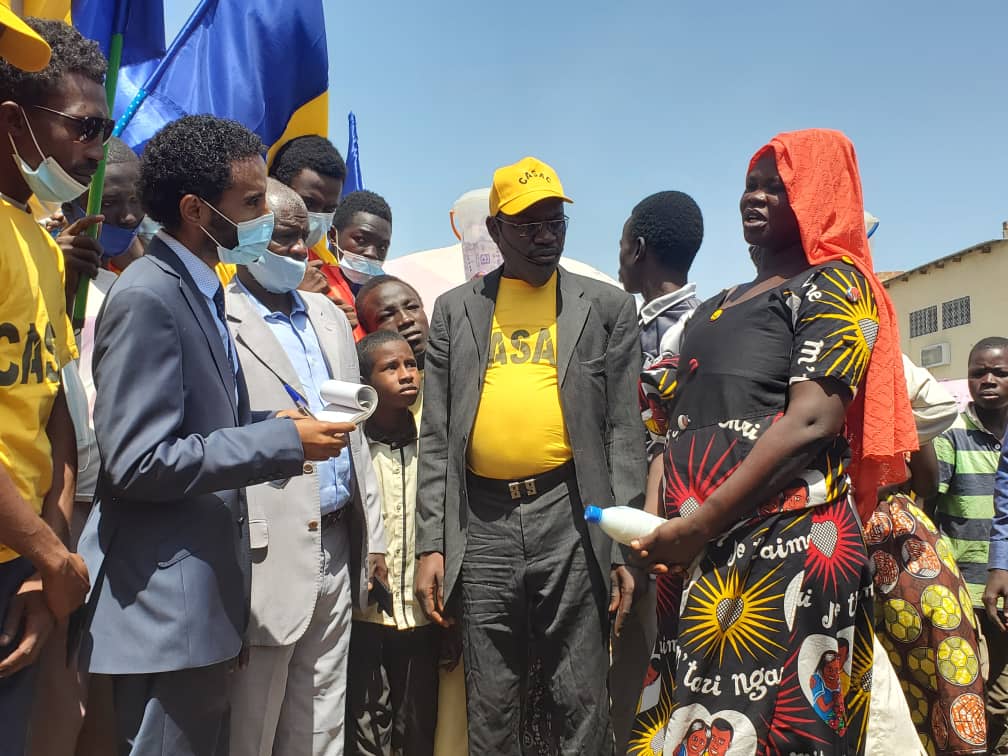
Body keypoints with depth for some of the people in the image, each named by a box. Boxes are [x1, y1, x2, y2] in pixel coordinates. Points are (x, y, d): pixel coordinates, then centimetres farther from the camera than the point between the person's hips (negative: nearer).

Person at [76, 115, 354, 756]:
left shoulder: (201, 291, 11)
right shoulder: (148, 298, -17)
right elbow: (138, 462, -22)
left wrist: (272, 429, 3)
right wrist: (282, 442, -18)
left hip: (202, 594, 9)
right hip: (166, 605, -9)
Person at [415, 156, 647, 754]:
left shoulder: (609, 307, 6)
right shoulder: (456, 309, 11)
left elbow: (624, 432, 3)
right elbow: (437, 437, 8)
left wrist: (623, 545, -3)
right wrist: (432, 543, 3)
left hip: (571, 520, -1)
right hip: (480, 524, 2)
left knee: (581, 704, 6)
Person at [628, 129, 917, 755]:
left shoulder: (834, 283, -1)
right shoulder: (717, 307, 22)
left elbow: (812, 421, -15)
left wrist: (700, 524, -17)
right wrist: (657, 526, 3)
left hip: (785, 549, -7)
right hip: (699, 559, 8)